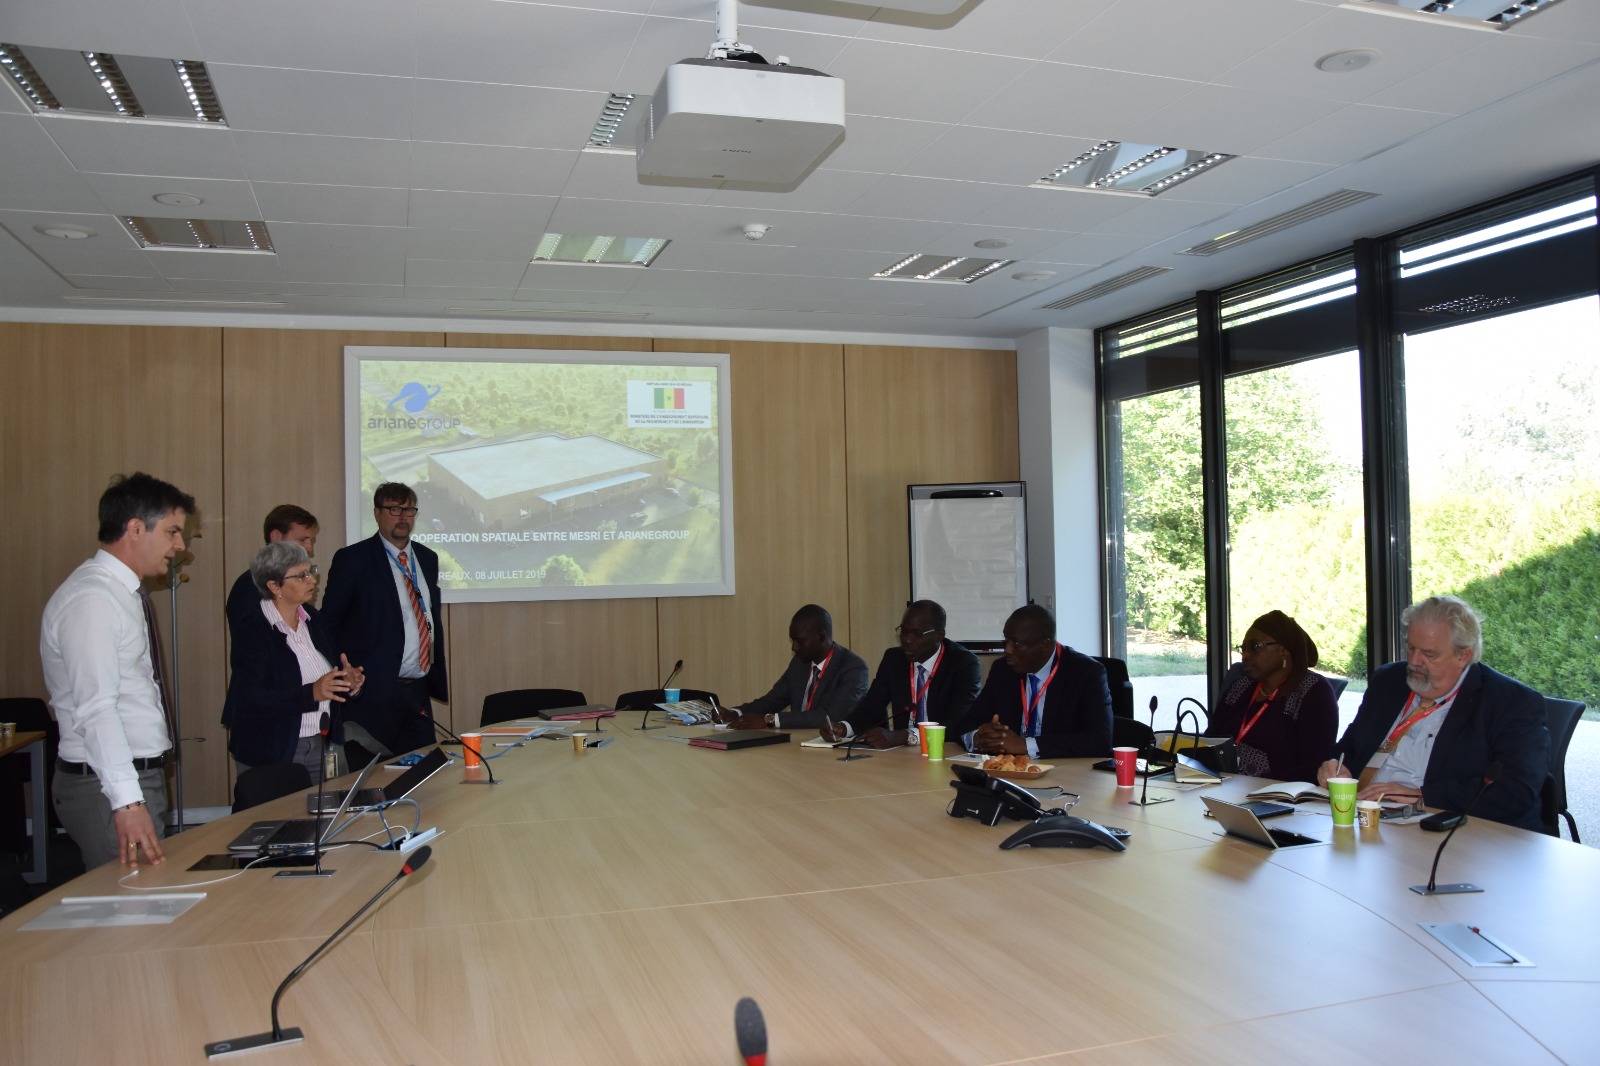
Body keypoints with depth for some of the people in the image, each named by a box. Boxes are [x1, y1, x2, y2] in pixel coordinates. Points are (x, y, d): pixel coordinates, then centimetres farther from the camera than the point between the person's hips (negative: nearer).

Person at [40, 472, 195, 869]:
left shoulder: (126, 594, 12)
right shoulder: (91, 599, -18)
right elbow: (97, 710, -26)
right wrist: (127, 802, -32)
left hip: (142, 775, 9)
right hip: (105, 786, -9)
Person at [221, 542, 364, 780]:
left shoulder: (312, 618, 6)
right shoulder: (250, 631, -12)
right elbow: (250, 700, -21)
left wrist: (348, 684, -12)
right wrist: (311, 693, -30)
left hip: (324, 745, 5)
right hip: (272, 754, -5)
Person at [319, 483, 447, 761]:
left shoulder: (427, 558, 13)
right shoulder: (352, 559, -5)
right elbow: (330, 623, -3)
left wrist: (439, 675, 17)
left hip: (418, 691, 6)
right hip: (374, 693, -6)